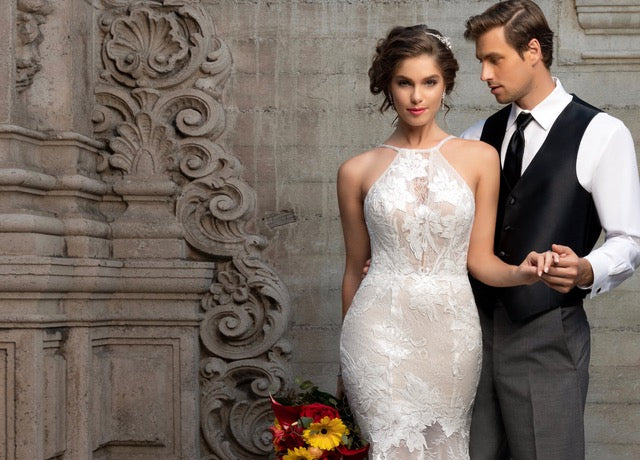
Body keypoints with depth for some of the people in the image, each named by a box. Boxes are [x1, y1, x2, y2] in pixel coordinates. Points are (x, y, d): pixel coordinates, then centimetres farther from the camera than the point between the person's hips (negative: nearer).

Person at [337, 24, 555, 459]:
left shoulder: (479, 158, 4)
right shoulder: (358, 171, 3)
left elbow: (480, 259, 5)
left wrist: (522, 272, -16)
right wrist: (348, 360, 17)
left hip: (450, 332, 1)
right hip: (380, 332, -1)